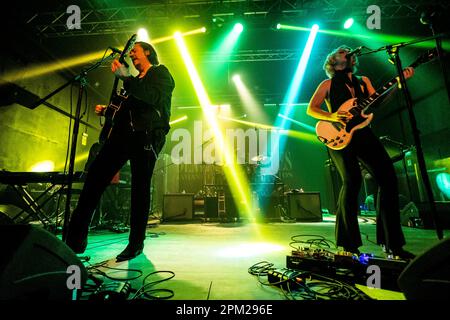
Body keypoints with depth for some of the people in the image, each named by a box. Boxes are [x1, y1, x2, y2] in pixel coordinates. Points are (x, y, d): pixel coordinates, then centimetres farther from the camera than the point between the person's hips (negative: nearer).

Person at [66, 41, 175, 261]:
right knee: (95, 174, -6)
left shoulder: (160, 73, 9)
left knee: (140, 188, -7)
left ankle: (136, 244, 5)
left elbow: (154, 98, -12)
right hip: (123, 133, 7)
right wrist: (106, 111, 17)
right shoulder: (134, 80, 31)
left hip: (146, 135, -7)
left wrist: (125, 77, -12)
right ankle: (76, 238, 1)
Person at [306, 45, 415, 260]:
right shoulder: (328, 84, 12)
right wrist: (332, 116, -13)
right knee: (352, 180, -17)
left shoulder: (363, 80, 25)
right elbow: (310, 109, 2)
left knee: (387, 177, -6)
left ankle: (392, 243, 6)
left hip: (362, 133, 5)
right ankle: (349, 244, -4)